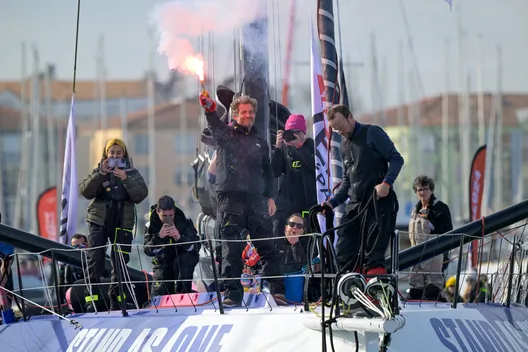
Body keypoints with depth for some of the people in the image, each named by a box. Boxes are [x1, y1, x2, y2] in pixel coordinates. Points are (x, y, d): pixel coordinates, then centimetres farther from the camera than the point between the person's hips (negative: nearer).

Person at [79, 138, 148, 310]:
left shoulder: (132, 173, 9)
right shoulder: (98, 172, 9)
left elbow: (141, 195, -5)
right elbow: (85, 191, -6)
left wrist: (126, 179, -17)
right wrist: (101, 174, -16)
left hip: (122, 223, 1)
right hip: (99, 222, -1)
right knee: (95, 261, -9)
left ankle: (116, 301, 11)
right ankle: (91, 301, -10)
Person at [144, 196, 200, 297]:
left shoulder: (184, 222, -19)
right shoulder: (151, 225, -14)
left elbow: (196, 247, -26)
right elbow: (148, 251, -22)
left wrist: (179, 237, -44)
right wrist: (159, 237, -41)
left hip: (185, 258, -2)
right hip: (163, 261, 2)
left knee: (183, 260, -36)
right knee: (159, 293, -12)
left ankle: (183, 292, -20)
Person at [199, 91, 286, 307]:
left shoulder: (259, 141, 19)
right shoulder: (225, 134, 7)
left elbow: (267, 172, 24)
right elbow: (214, 124, -16)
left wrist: (270, 196, 13)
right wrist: (209, 108, -37)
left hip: (256, 200, 3)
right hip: (230, 198, -3)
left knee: (267, 247, -1)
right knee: (231, 249, -5)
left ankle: (276, 290, 1)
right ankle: (233, 293, -3)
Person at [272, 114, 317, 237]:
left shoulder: (312, 145, 6)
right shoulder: (284, 148, 10)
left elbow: (316, 166, -11)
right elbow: (275, 172, 1)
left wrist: (299, 146, -14)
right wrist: (278, 148, -9)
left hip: (309, 202, -2)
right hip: (287, 203, 2)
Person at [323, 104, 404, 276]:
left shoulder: (372, 133, -1)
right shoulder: (344, 146, 21)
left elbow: (396, 159, -6)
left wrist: (386, 183, -22)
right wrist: (332, 202, 10)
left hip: (378, 202, -7)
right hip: (355, 205, 7)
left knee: (373, 256, -13)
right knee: (344, 254, -2)